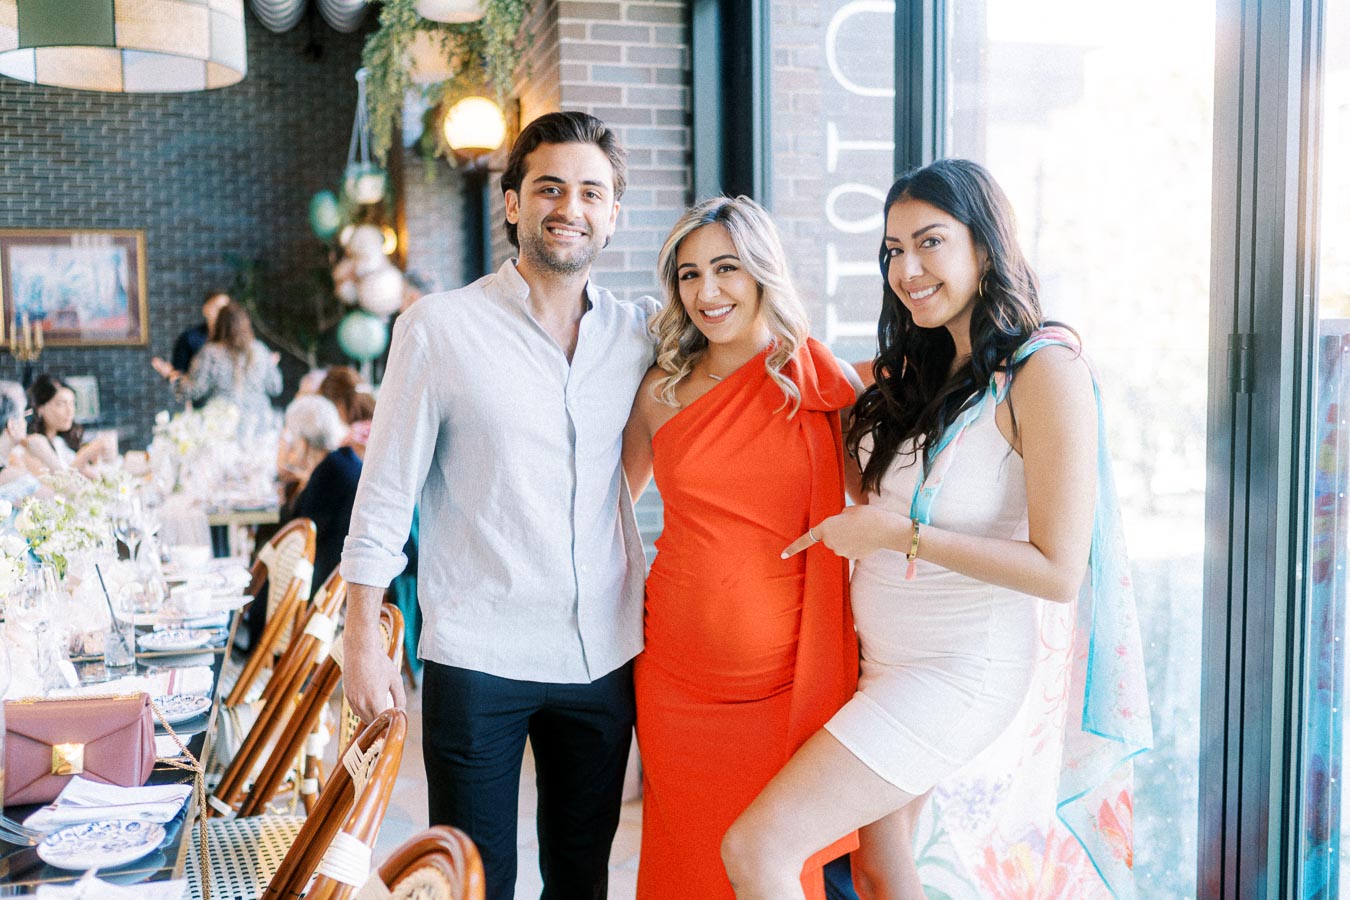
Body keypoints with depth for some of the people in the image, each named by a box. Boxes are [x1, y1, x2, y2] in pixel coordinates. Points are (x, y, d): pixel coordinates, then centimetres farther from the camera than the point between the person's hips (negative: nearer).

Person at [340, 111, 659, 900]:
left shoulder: (638, 332, 4)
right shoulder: (440, 327, -5)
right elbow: (385, 492, -3)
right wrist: (363, 638, -5)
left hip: (606, 653, 4)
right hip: (478, 657, -3)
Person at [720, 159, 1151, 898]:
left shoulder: (1043, 370, -16)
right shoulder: (918, 368, 8)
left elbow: (1058, 572, -20)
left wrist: (897, 533, -18)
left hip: (960, 670, -8)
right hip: (880, 657, 8)